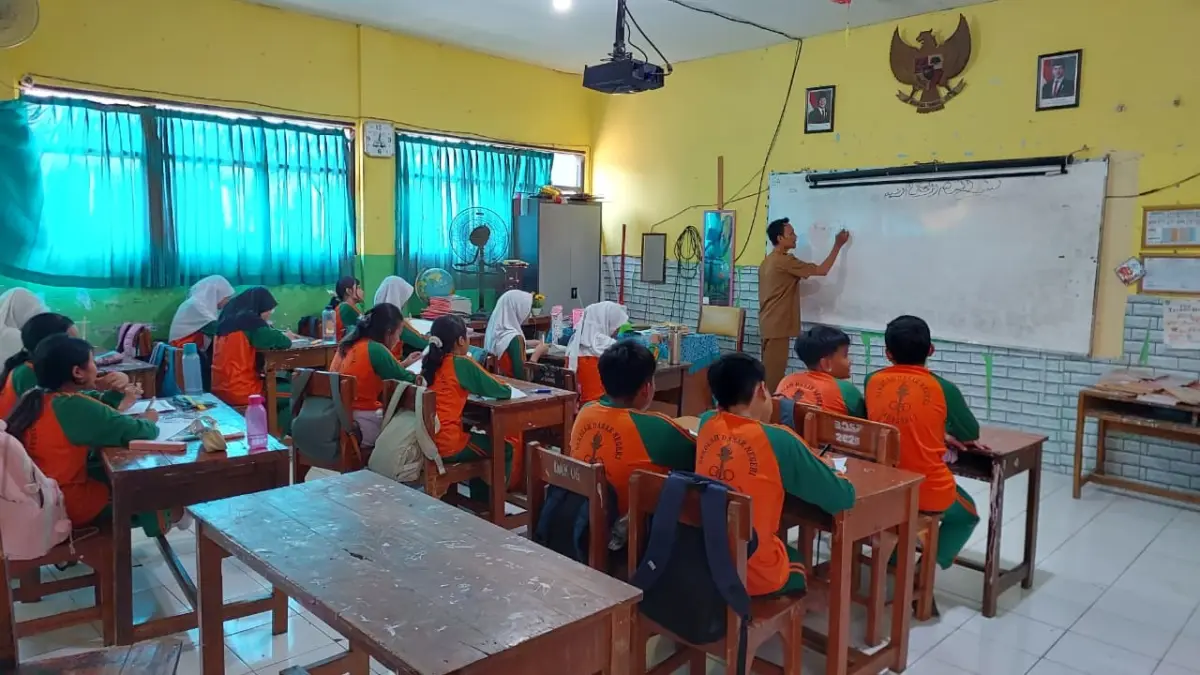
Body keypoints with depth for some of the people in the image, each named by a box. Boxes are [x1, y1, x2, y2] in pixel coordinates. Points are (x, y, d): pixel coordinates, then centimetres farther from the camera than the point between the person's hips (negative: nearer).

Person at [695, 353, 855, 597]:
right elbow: (844, 497, -10)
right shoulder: (778, 440, -18)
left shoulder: (707, 424, -3)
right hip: (754, 575, -4)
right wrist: (831, 475, 10)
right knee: (800, 559, 31)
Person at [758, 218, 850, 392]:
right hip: (777, 326, -10)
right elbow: (822, 270, -11)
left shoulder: (768, 261, 14)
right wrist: (838, 246, -4)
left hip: (769, 324, 10)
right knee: (774, 374, -6)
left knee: (770, 372, 12)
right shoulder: (785, 261, -15)